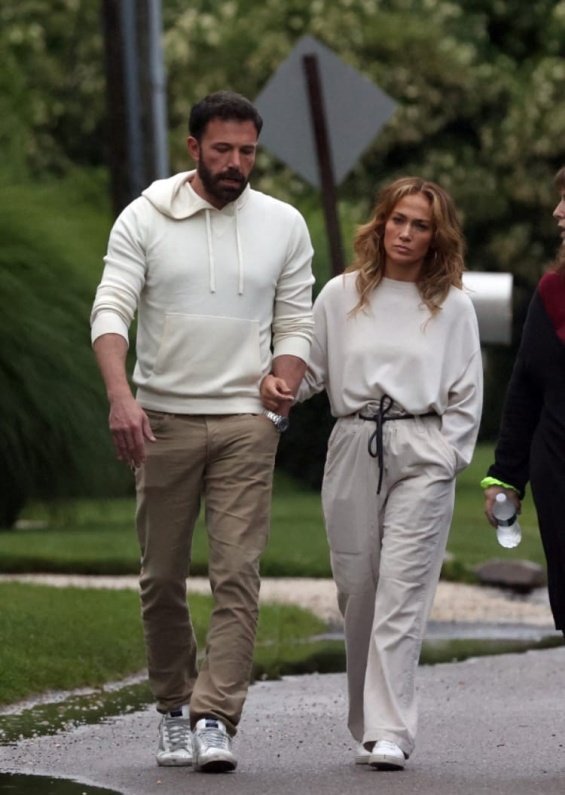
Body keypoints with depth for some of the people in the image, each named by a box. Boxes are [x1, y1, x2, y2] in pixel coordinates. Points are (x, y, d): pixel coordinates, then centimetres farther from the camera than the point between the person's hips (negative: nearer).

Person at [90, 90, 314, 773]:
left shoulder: (283, 226, 6)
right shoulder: (145, 218, 0)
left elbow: (295, 326, 9)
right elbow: (110, 310, -8)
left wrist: (277, 401, -8)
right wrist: (120, 396, -24)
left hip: (245, 423, 0)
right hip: (162, 420, 0)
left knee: (237, 576, -10)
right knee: (162, 577, 6)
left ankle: (215, 719, -13)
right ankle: (174, 706, 22)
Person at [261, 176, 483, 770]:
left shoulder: (452, 306, 7)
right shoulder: (341, 296, 10)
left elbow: (467, 397, 9)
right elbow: (311, 369, 15)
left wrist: (445, 456, -1)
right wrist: (279, 386, -5)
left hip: (421, 455, -2)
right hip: (353, 449, 2)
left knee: (402, 592, -11)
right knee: (357, 592, 4)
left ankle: (389, 734, -15)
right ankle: (368, 725, 15)